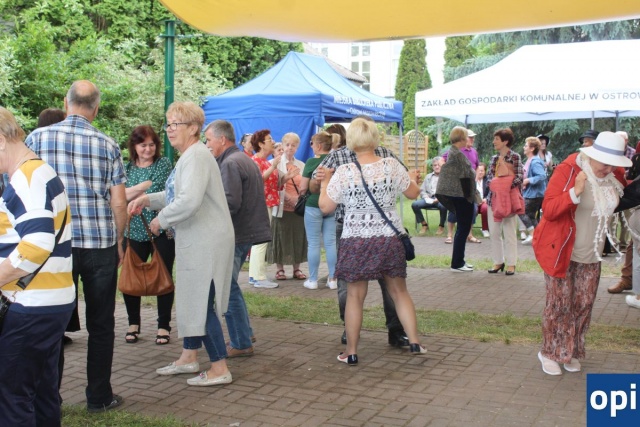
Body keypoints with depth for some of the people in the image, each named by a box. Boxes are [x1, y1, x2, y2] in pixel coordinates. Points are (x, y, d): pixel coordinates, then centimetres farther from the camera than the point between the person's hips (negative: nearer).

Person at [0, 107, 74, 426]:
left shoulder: (27, 177, -15)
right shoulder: (38, 173, 16)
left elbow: (37, 244, -27)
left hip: (32, 306, -10)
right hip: (53, 301, 10)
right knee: (42, 390, 16)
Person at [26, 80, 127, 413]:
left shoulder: (37, 138, 0)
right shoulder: (107, 145, -1)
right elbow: (119, 203, -2)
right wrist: (119, 241, 12)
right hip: (101, 246, 0)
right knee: (101, 323, 11)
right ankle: (99, 397, 18)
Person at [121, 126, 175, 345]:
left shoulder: (164, 164, 0)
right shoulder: (126, 168, 11)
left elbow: (156, 191, -14)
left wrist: (131, 194, -11)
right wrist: (145, 186, -14)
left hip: (162, 230, -3)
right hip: (135, 232, 3)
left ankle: (164, 325, 15)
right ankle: (133, 323, 23)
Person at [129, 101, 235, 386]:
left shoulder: (196, 156, -18)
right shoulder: (188, 156, 16)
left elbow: (189, 201, -29)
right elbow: (175, 194, 27)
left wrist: (161, 220, -15)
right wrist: (147, 199, 13)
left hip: (206, 243, -11)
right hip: (194, 242, 11)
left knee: (201, 304, -5)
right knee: (190, 299, 19)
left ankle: (220, 369, 5)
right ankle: (189, 357, 33)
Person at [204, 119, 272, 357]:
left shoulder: (230, 163, -15)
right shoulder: (245, 160, 17)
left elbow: (231, 202, -25)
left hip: (234, 235, -10)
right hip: (246, 231, 10)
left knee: (228, 289, -2)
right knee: (229, 285, 20)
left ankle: (241, 343, 6)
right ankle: (245, 333, 27)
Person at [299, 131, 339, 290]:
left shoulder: (312, 162, -12)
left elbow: (302, 188, -9)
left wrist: (302, 193, 11)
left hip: (313, 206, -4)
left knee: (313, 243, 3)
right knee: (331, 242, 8)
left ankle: (313, 280, 8)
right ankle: (333, 279, 11)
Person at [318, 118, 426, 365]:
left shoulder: (343, 173, -10)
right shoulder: (392, 166, -5)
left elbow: (325, 207, -4)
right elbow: (413, 193, 8)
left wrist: (325, 182, 13)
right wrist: (412, 178, 29)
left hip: (356, 241, -2)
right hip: (389, 239, 2)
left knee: (355, 296, 7)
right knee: (399, 292, 16)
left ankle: (351, 352, 13)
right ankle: (414, 342, 19)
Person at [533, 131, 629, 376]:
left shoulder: (613, 176, 0)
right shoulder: (568, 171, -19)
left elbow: (625, 198, 22)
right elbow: (548, 210, -22)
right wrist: (575, 192, -36)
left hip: (590, 254, 6)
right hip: (561, 251, -6)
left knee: (583, 305, 10)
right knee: (560, 304, 0)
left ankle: (572, 353, 25)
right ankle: (550, 353, 15)